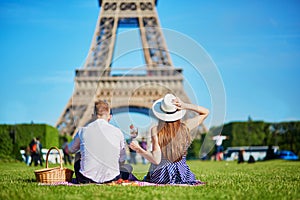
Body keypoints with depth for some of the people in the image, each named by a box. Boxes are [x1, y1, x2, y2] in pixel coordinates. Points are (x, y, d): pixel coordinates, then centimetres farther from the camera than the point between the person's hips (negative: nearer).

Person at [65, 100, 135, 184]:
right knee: (128, 167, 32)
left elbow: (68, 150, 19)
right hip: (111, 178, 0)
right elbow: (122, 161, 11)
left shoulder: (83, 131, 0)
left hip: (87, 179, 0)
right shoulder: (117, 132, 0)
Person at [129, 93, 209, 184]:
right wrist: (186, 106, -10)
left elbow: (156, 160, -22)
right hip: (181, 173, 1)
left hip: (159, 176, -1)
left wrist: (139, 150, -13)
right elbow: (205, 112, 4)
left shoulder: (155, 130, -17)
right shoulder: (185, 126, -11)